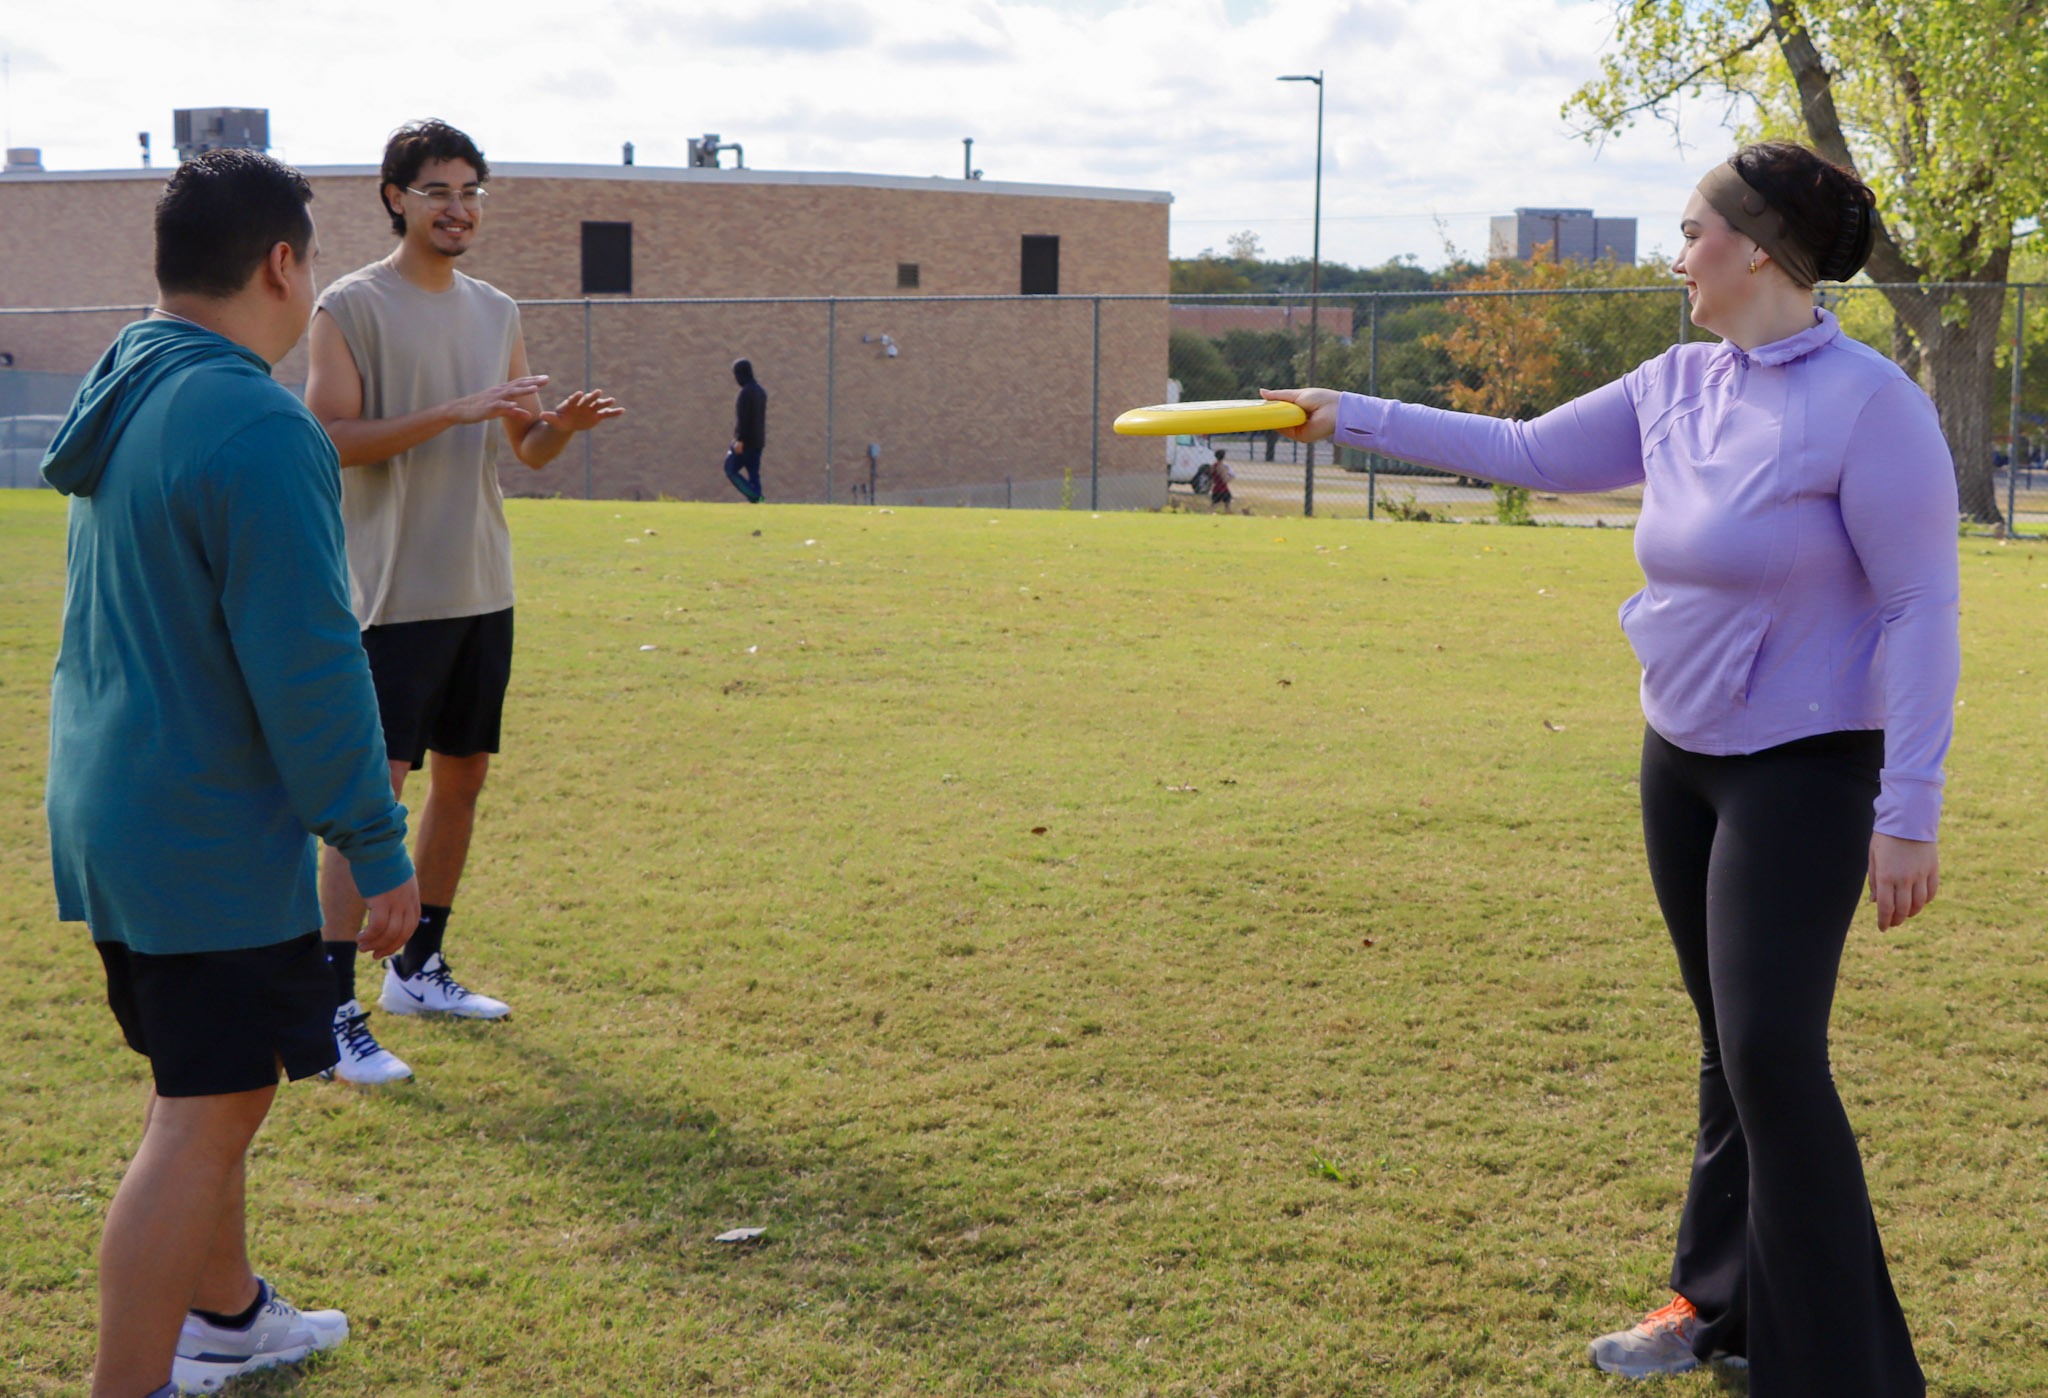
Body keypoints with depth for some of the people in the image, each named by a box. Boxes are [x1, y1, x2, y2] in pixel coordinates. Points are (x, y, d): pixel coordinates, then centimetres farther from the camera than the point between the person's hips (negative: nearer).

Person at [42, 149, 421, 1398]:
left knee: (216, 1088, 24)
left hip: (114, 815, 10)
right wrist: (376, 846, -13)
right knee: (203, 1119, -1)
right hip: (214, 842, -10)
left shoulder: (122, 398, 10)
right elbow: (306, 666, -21)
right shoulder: (258, 428, -20)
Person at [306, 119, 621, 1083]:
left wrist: (564, 425, -6)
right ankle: (334, 1012, -6)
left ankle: (420, 968, 27)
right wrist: (454, 411, -23)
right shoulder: (352, 307, -6)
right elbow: (330, 436, -16)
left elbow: (529, 451, 17)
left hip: (482, 591, 7)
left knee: (463, 777, 13)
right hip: (393, 596, -7)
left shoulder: (496, 313, 14)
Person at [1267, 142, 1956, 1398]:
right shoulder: (1678, 387, 4)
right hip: (1682, 752, 7)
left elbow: (1923, 609, -17)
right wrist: (1351, 418, 19)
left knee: (1774, 1052, -12)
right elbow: (1525, 452, 16)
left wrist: (1909, 813, -19)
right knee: (1732, 1045, 15)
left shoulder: (1868, 402, -17)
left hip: (1804, 765, -7)